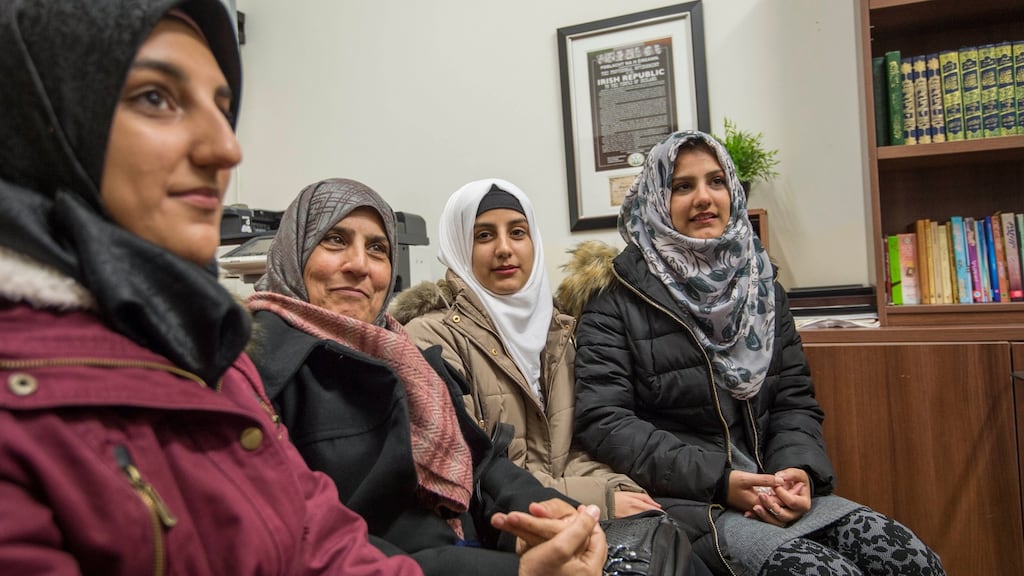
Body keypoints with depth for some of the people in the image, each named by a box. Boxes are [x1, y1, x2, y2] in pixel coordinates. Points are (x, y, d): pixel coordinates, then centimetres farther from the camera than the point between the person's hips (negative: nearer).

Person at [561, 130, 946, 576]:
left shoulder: (760, 286, 13)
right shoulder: (618, 298, -5)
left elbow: (795, 400, 10)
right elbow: (603, 421, -12)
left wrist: (800, 468, -11)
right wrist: (716, 480, -18)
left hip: (771, 492, 6)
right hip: (680, 501, -5)